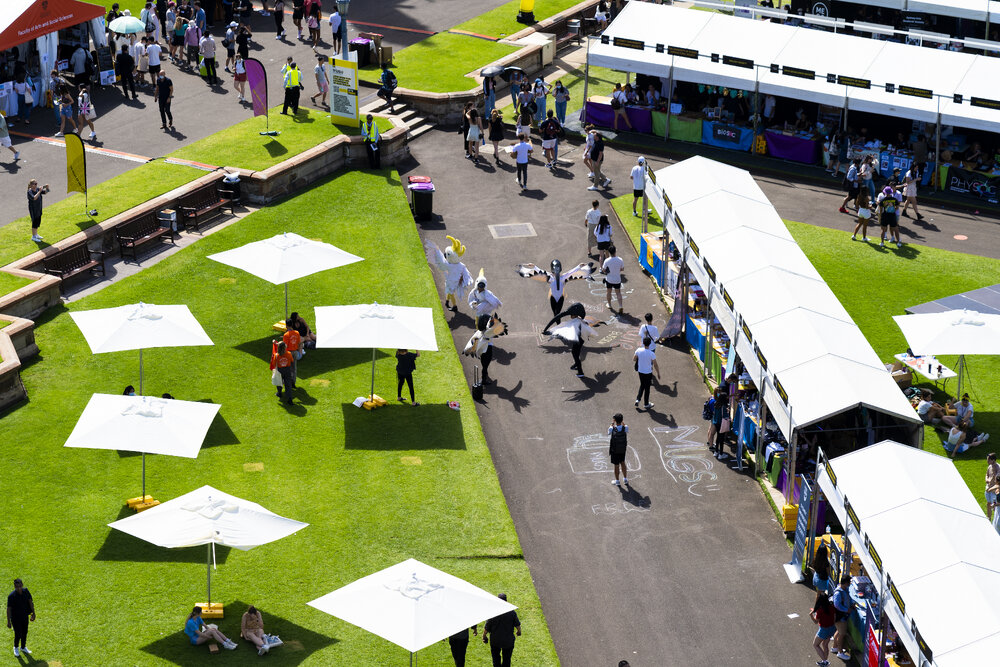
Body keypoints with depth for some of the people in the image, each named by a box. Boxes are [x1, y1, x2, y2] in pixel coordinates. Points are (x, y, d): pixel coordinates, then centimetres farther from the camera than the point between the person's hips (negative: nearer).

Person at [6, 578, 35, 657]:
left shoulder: (26, 591, -9)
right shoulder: (12, 596, -24)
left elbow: (30, 602, 3)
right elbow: (9, 609, -19)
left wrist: (33, 613, 6)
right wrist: (9, 621, -17)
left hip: (25, 616, 5)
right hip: (15, 617, -5)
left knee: (25, 632, 18)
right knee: (18, 634, -1)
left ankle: (23, 647, 42)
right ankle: (16, 648, 29)